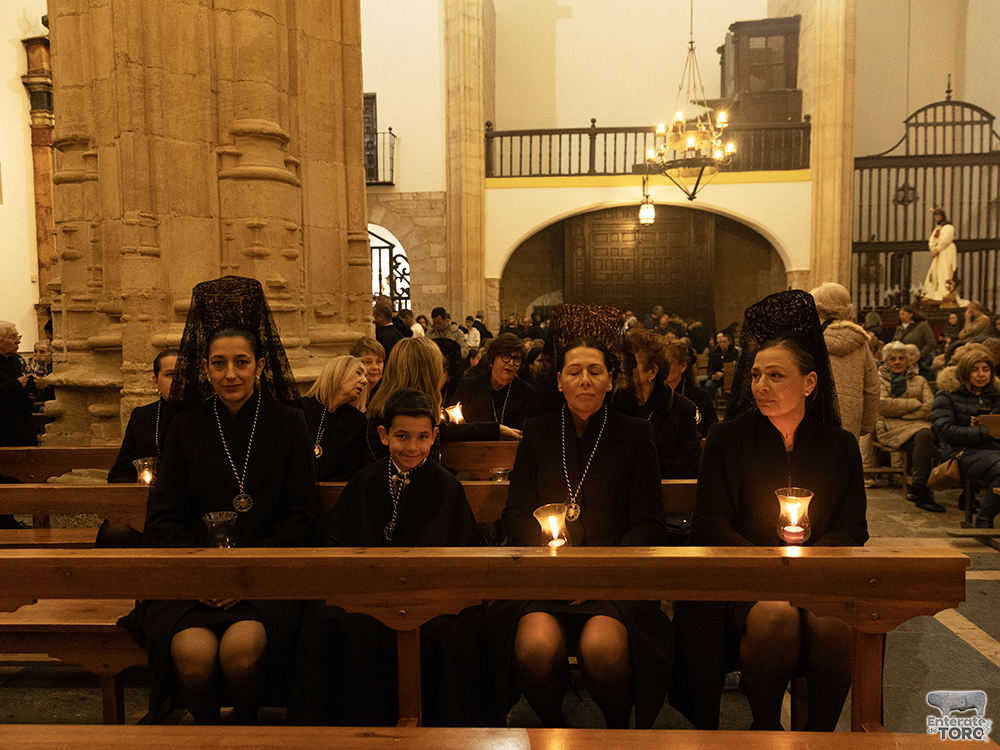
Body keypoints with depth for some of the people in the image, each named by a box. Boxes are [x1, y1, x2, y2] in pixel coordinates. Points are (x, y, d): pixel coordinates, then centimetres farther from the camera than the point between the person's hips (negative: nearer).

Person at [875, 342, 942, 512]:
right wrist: (915, 404, -1)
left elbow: (930, 408, 6)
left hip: (916, 424, 3)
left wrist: (900, 413, -6)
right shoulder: (878, 379, 17)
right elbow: (883, 406, -3)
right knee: (924, 441, -34)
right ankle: (923, 491, -37)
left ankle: (917, 489, -37)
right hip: (889, 428, -3)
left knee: (925, 435, -36)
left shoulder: (920, 381, 24)